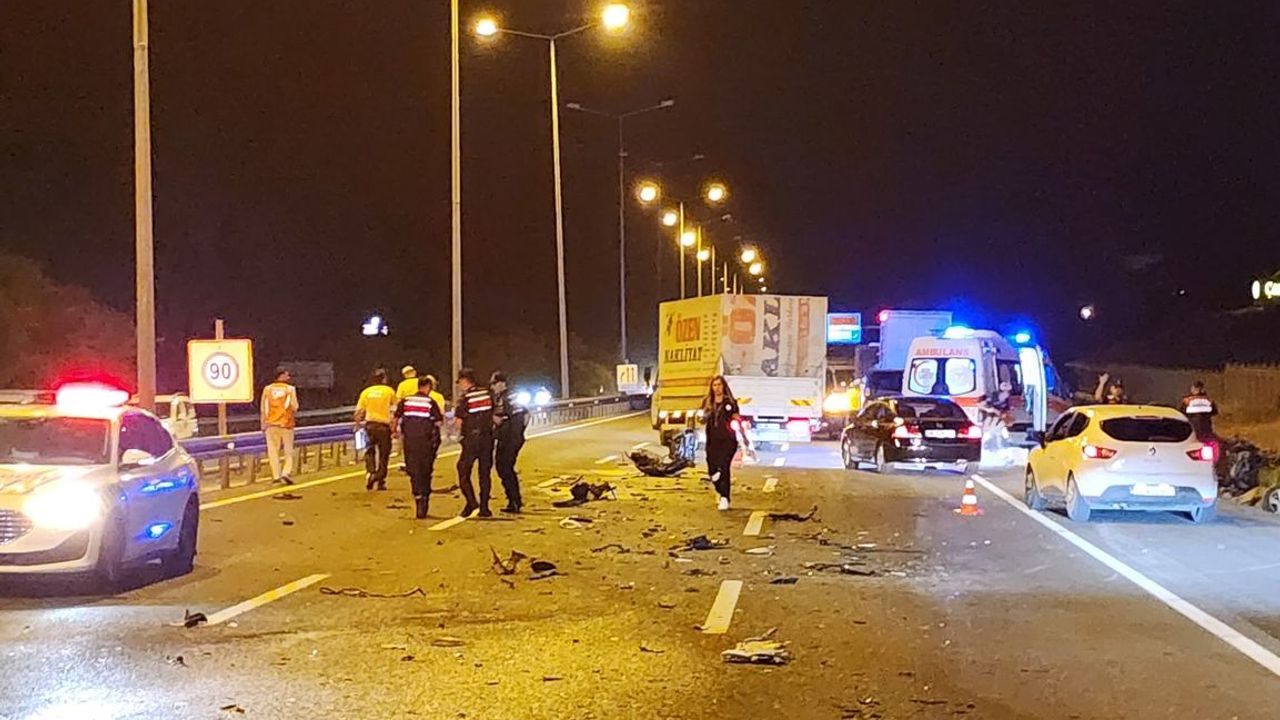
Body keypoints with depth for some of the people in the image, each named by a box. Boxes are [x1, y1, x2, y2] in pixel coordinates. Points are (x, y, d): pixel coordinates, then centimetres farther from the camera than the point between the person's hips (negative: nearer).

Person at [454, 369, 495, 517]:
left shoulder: (464, 398, -10)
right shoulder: (487, 394, 5)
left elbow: (458, 421, -10)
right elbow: (494, 415, 11)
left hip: (471, 440, -5)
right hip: (487, 438, 5)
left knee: (463, 471, 5)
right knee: (485, 473, 9)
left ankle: (471, 501, -11)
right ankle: (484, 507, 7)